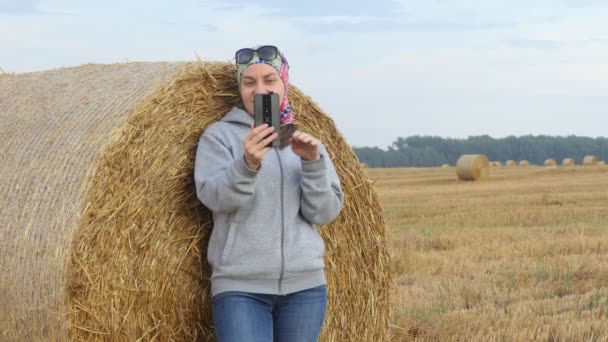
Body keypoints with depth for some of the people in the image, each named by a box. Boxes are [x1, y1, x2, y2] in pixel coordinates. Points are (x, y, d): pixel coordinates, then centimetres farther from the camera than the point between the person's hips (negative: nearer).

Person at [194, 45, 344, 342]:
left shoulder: (306, 142, 11)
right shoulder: (220, 135, 2)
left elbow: (325, 212, 2)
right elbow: (214, 197, -14)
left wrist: (313, 162, -14)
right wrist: (248, 165, -32)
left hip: (304, 285, 3)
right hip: (240, 287, -3)